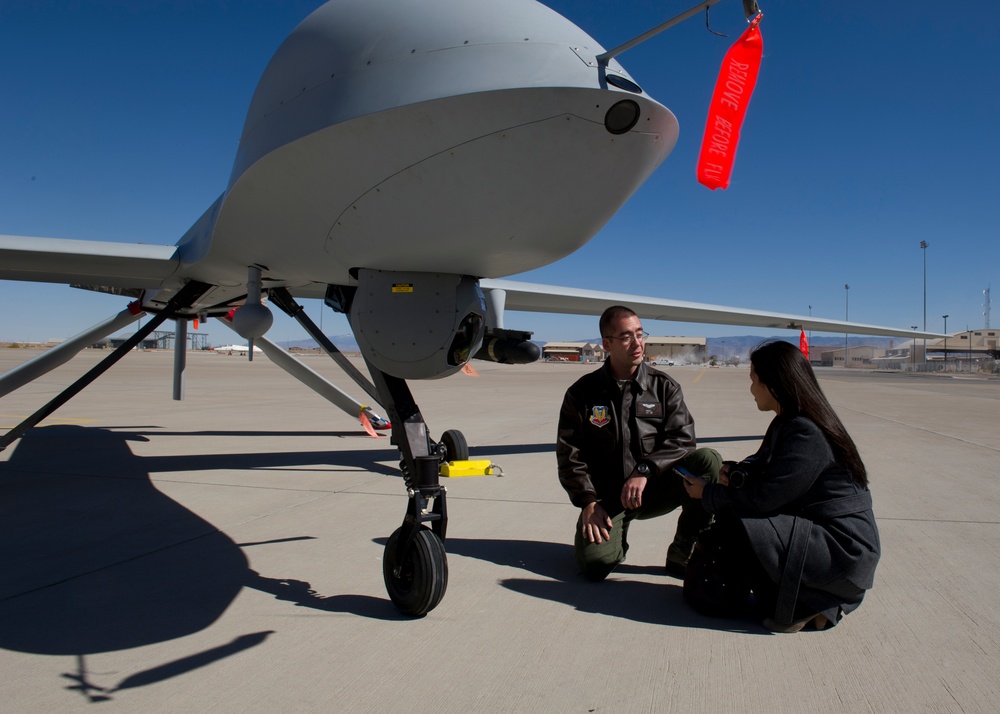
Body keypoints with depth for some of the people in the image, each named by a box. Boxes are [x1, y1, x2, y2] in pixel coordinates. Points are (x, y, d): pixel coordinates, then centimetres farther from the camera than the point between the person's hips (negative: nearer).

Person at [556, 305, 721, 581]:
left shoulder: (665, 387, 2)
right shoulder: (582, 393, -1)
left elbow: (682, 438, -9)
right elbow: (569, 454, -1)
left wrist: (644, 471, -24)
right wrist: (588, 502, -12)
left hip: (653, 490, 2)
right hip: (606, 497, -2)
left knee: (708, 460, -23)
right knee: (595, 564, -26)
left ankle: (682, 555, -9)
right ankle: (616, 534, 13)